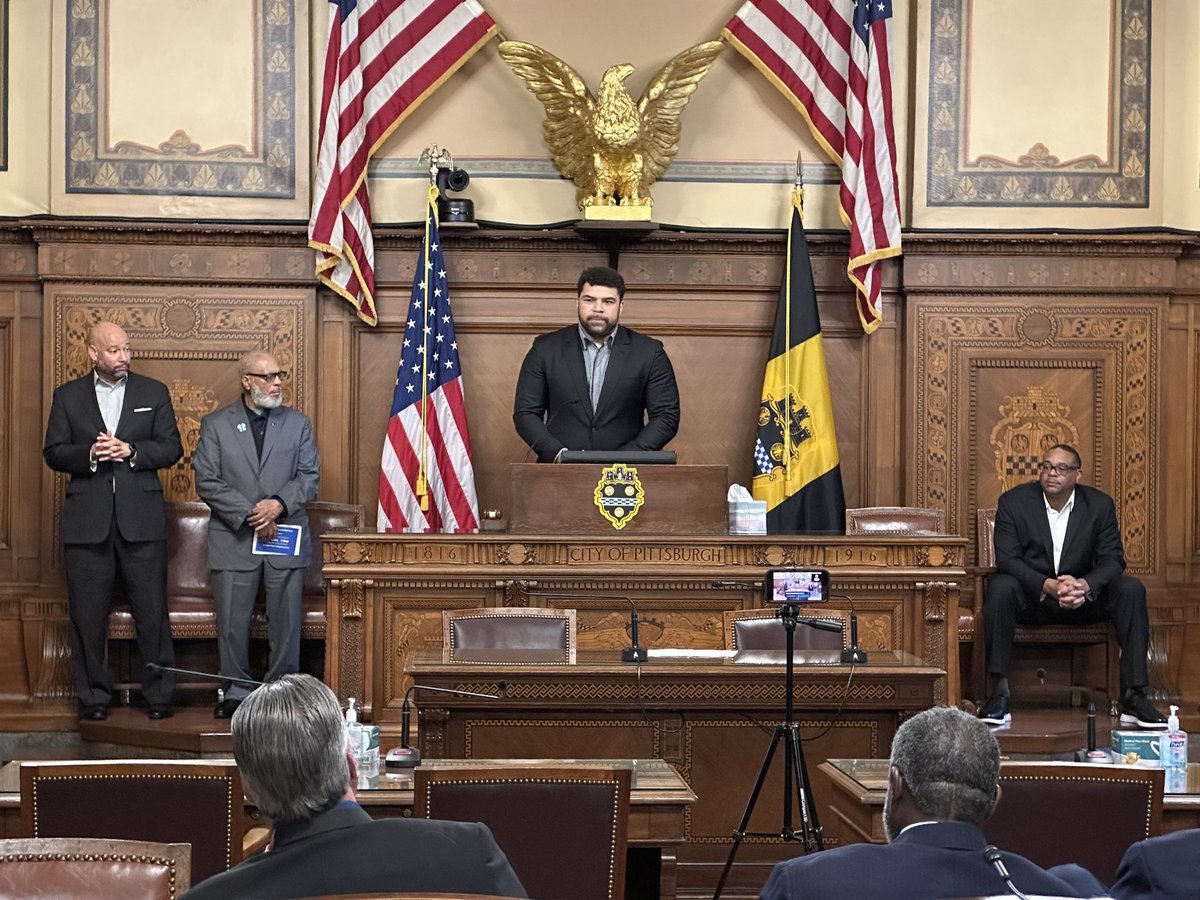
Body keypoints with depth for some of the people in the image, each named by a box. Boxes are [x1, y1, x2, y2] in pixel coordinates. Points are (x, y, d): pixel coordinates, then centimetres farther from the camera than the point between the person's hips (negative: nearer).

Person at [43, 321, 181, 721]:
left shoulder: (153, 392, 9)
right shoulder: (67, 396, 9)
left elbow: (172, 448, 5)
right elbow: (53, 452, 5)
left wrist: (131, 450, -11)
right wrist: (89, 454, -13)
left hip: (141, 519, 0)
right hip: (87, 520, 0)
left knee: (152, 612, 0)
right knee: (88, 615, 3)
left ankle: (159, 694, 9)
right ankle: (94, 696, 13)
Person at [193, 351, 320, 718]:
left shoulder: (298, 423, 10)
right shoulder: (215, 425, 4)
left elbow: (310, 476, 4)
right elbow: (207, 482, -4)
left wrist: (279, 504, -15)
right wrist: (249, 514, -13)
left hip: (286, 539, 1)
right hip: (234, 539, -1)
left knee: (286, 622, 3)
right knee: (232, 624, 2)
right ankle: (236, 691, 14)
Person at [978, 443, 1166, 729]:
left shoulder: (1100, 505, -1)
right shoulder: (1014, 502, -6)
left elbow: (1112, 559, -7)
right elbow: (1006, 558, -14)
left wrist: (1085, 586, -30)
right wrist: (1048, 585, -31)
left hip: (1083, 597, 2)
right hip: (1031, 596, -2)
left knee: (1132, 590, -24)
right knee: (1000, 587, -34)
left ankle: (1133, 697, -23)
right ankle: (998, 695, -35)